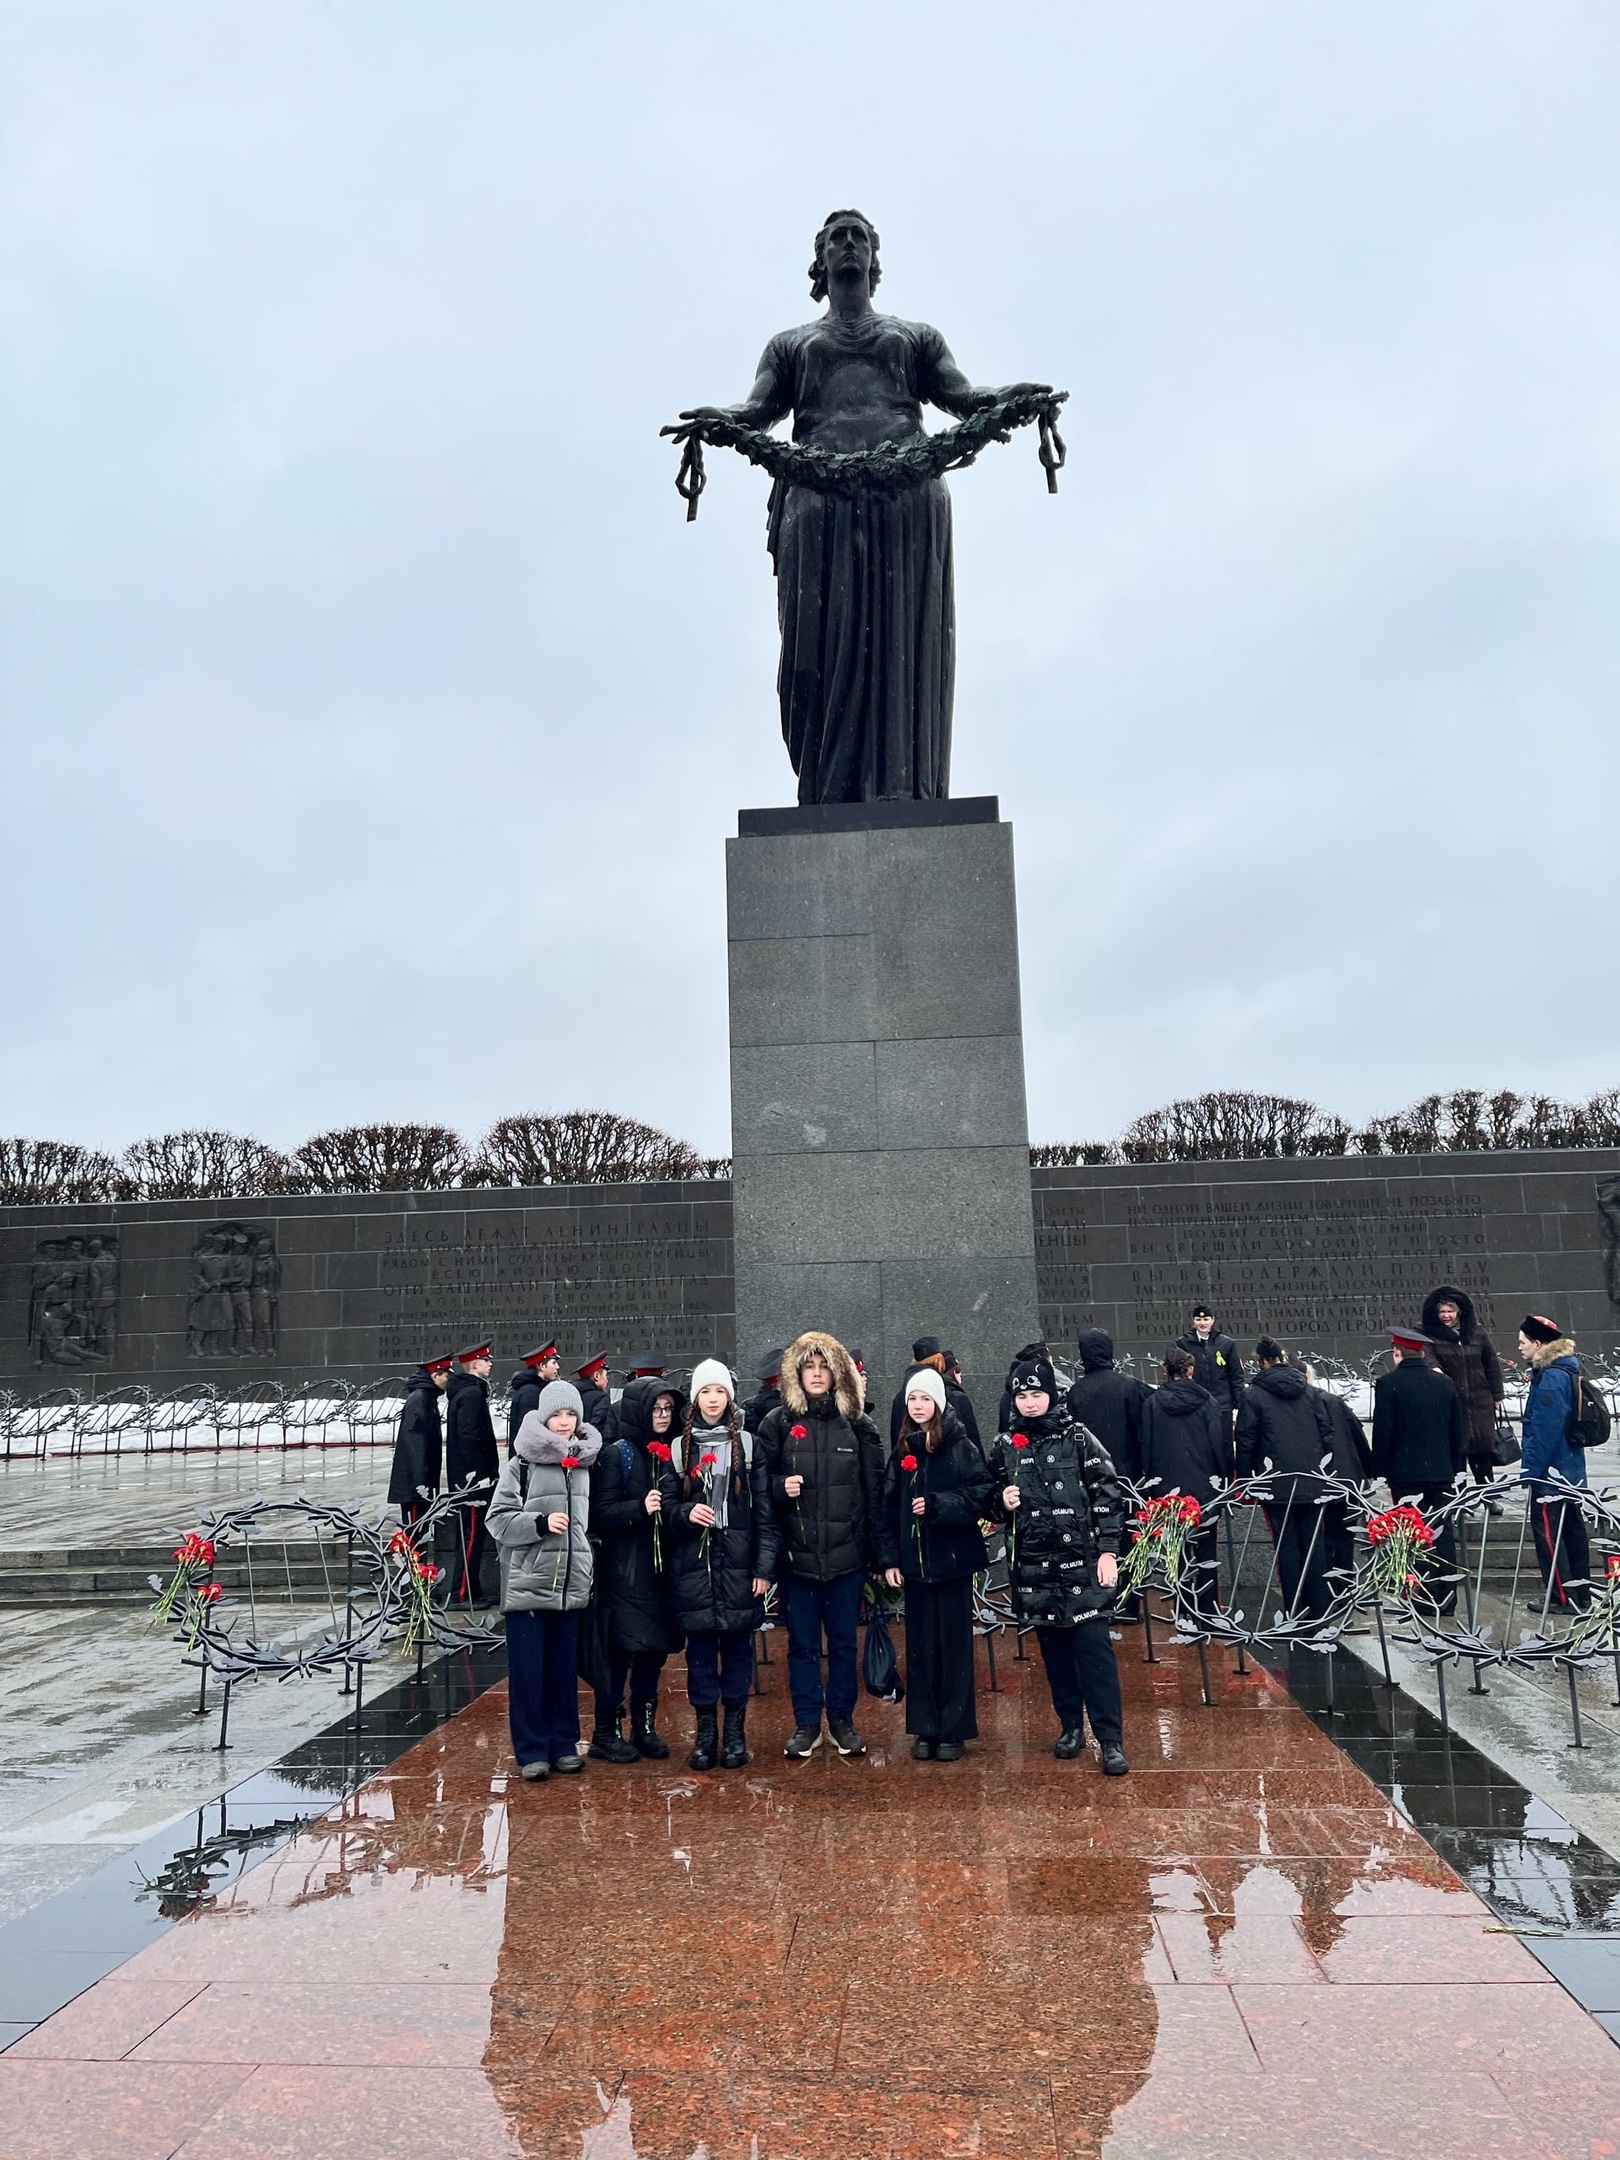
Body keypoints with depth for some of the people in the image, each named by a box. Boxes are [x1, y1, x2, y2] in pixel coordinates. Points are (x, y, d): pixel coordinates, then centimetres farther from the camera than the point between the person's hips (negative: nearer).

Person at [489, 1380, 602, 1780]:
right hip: (528, 1583, -4)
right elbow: (498, 1520, -8)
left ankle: (564, 1745, 21)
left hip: (572, 1584, 4)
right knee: (528, 1671, 2)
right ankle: (531, 1751, 11)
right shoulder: (522, 1464, -5)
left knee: (565, 1669, 10)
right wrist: (540, 1522, -19)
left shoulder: (584, 1463, 9)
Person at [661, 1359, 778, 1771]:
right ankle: (705, 1732, 16)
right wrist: (686, 1513, -14)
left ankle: (736, 1732, 17)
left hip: (738, 1562, -1)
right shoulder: (678, 1449, 6)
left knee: (738, 1646, 5)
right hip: (693, 1563, 1)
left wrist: (764, 1566, -5)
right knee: (700, 1648, 4)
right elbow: (667, 1505, 8)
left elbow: (764, 1511, 1)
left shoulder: (748, 1445, 3)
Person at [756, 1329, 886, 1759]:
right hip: (797, 1554, 0)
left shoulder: (857, 1425, 2)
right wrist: (781, 1486, -17)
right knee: (802, 1643, 8)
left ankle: (842, 1720, 24)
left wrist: (876, 1547, -2)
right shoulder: (777, 1424, 1)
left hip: (847, 1553, 0)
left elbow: (875, 1489, 3)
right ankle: (806, 1723, 21)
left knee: (844, 1641, 10)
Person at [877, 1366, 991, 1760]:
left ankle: (954, 1729, 14)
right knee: (920, 1645, 8)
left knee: (954, 1644, 4)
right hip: (914, 1561, 3)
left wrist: (936, 1505, -21)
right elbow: (888, 1507, 6)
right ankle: (925, 1728, 18)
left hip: (952, 1559, -3)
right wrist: (889, 1558, 0)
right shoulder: (902, 1452, 6)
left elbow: (980, 1497, -12)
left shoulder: (962, 1448, -5)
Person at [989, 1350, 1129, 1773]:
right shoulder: (1006, 1447, 7)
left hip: (1081, 1562, -3)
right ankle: (1071, 1726, 25)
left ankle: (1110, 1740, -2)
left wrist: (1108, 1550, -8)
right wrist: (1003, 1501, -6)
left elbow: (1108, 1496, -3)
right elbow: (993, 1496, 17)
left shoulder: (1079, 1439, -2)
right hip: (1033, 1566, 3)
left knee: (1094, 1648, -6)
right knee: (1053, 1649, 11)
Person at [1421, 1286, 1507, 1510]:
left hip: (1479, 1402, 3)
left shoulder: (1476, 1332, 6)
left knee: (1482, 1450, 8)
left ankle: (1489, 1497, 19)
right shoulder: (1431, 1336, -2)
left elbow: (1492, 1363, 13)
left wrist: (1496, 1395, 13)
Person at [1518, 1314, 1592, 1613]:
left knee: (1548, 1531, -3)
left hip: (1550, 1470, -10)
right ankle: (1579, 1593, 22)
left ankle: (1561, 1597, 1)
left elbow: (1543, 1431, -22)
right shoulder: (1565, 1370, 11)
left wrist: (1530, 1470, -17)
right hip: (1569, 1468, 10)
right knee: (1571, 1529, 14)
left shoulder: (1551, 1378, -20)